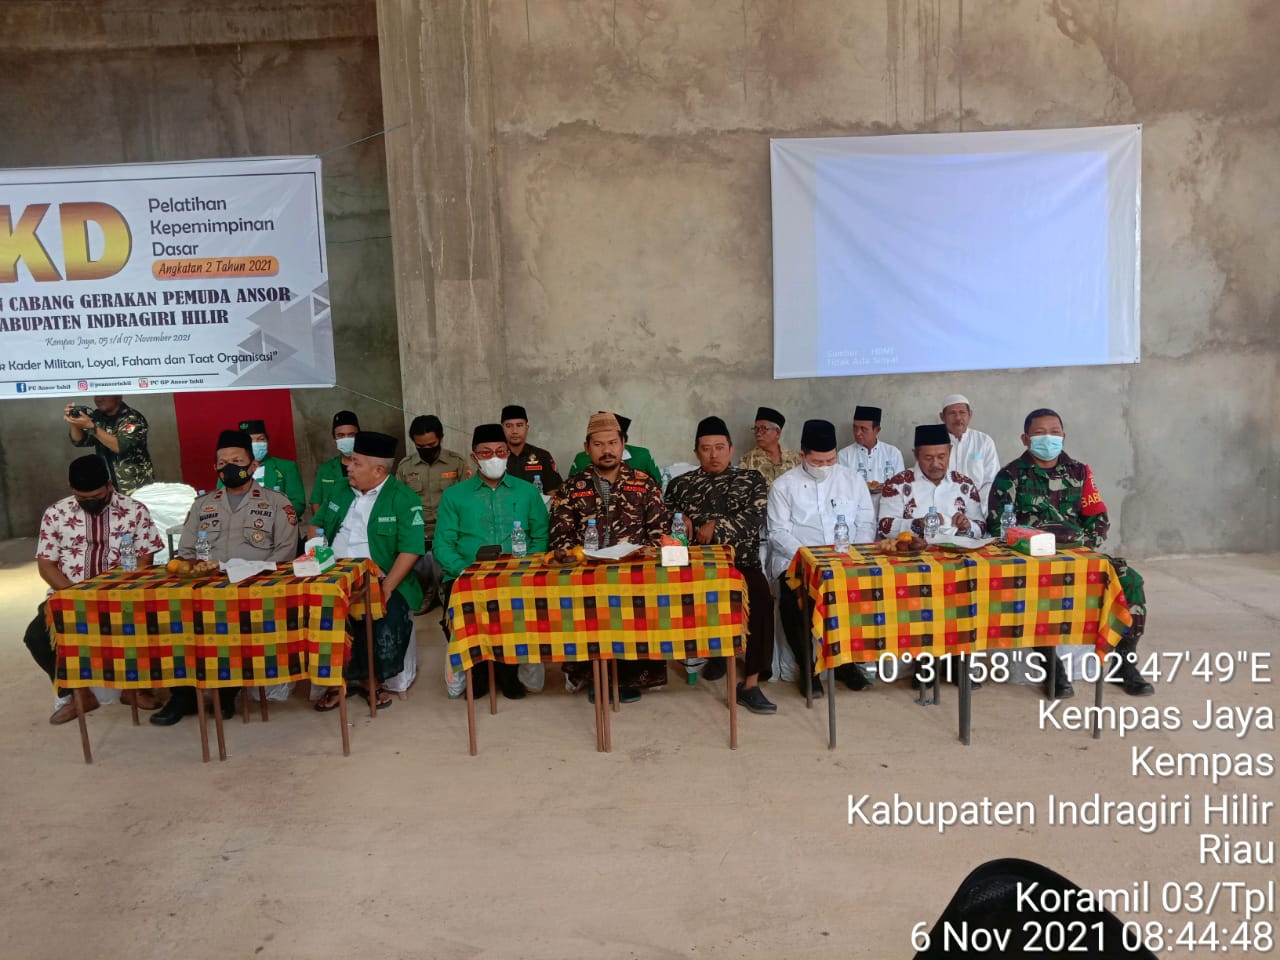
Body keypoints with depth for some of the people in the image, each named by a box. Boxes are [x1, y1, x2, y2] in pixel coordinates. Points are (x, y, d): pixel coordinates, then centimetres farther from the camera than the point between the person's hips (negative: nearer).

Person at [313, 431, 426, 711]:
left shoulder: (403, 499, -3)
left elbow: (411, 549, -11)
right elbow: (317, 526, 26)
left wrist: (386, 588, -20)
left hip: (377, 580, -4)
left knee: (388, 616, -31)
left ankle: (373, 680, -4)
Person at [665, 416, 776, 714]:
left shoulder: (751, 479, 13)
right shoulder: (681, 484, 18)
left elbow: (754, 517, -3)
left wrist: (716, 525, -11)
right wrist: (678, 521, -2)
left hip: (741, 563, -1)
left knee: (760, 598, -34)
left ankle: (750, 684, -27)